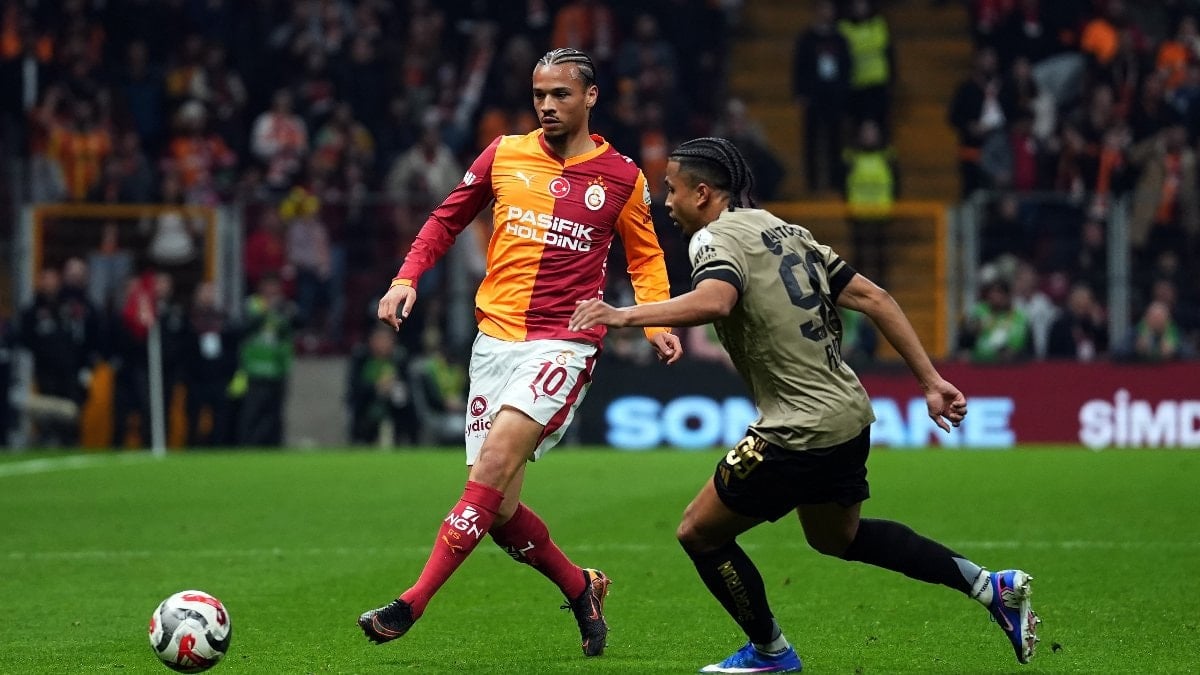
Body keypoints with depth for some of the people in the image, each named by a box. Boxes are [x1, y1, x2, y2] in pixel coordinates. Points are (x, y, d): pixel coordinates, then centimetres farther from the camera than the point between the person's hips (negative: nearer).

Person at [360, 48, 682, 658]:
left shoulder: (622, 178, 3)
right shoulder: (505, 155, 7)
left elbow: (645, 257, 17)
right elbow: (447, 219, 18)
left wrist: (655, 322, 1)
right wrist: (407, 277, 4)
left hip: (564, 344, -4)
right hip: (495, 337, 4)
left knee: (496, 457, -25)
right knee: (498, 509, 1)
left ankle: (411, 605, -27)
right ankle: (581, 588, 28)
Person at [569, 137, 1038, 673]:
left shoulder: (717, 240, -11)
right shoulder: (785, 231, 15)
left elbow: (714, 302, -36)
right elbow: (872, 298, 11)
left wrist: (623, 315, -33)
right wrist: (931, 382, 12)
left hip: (799, 433, -9)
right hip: (850, 414, 9)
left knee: (699, 533, 8)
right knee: (836, 536, 31)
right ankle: (992, 587, 27)